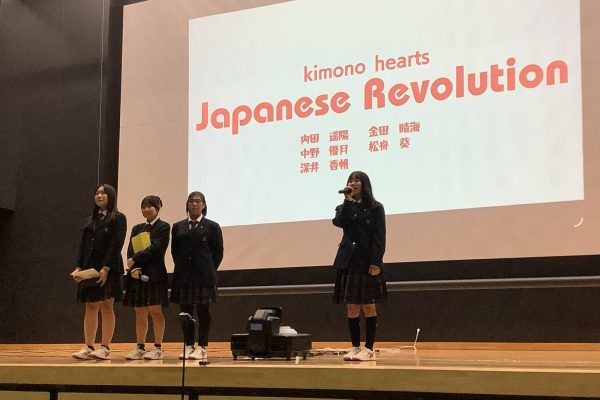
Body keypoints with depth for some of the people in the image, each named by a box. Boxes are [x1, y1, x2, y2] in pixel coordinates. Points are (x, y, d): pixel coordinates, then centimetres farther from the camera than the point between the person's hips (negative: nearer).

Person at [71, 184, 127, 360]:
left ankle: (105, 348, -4)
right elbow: (83, 245, 15)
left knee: (107, 306, -5)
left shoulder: (118, 218, 0)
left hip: (109, 268, -5)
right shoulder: (91, 220, 18)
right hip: (90, 268, 6)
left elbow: (116, 245, -10)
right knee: (90, 307, 4)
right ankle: (88, 347, 5)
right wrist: (78, 267, 3)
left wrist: (106, 268, -19)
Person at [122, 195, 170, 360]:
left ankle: (158, 348, -1)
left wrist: (135, 260, -12)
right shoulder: (137, 229, 17)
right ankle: (140, 348, 11)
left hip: (155, 274, -5)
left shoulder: (163, 227, 0)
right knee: (139, 313, 6)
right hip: (138, 275, 5)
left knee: (155, 311, -5)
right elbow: (131, 251, 9)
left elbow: (156, 248, -12)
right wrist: (134, 269, -8)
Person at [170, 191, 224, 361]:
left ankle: (201, 347, 2)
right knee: (185, 311, 5)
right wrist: (182, 269, 6)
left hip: (204, 276, -3)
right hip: (183, 275, 3)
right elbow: (174, 251, 13)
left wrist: (208, 271, 0)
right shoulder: (178, 227, 11)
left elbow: (218, 252, 2)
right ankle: (188, 346, 12)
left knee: (203, 310, -1)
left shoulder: (212, 227, 3)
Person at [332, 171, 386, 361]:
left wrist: (376, 262, -14)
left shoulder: (375, 208, 2)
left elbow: (379, 237, -5)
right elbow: (339, 222, -9)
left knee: (368, 306, 1)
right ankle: (355, 347, 10)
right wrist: (348, 200, -9)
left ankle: (369, 348, 5)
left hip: (368, 262, -4)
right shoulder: (345, 207, 14)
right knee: (352, 307, 4)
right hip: (348, 261, 4)